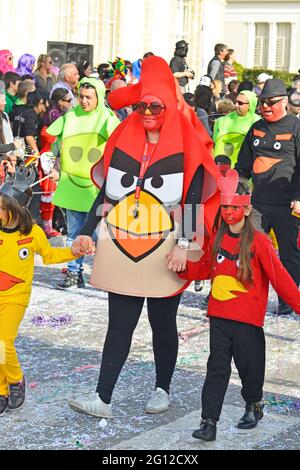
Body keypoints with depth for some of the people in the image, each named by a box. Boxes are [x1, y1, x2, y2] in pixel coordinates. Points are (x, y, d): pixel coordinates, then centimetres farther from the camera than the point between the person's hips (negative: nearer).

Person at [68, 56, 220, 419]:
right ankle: (103, 399, 1)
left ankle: (162, 389, 26)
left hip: (165, 250, -2)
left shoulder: (186, 147, -3)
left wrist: (184, 244, -17)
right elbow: (106, 192, 10)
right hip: (121, 249, 3)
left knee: (162, 323, 10)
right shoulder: (122, 141, 7)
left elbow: (192, 199, -7)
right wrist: (87, 231, 3)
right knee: (119, 325, 2)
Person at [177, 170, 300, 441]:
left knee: (249, 364, 8)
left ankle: (254, 404, 36)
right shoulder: (218, 239, 6)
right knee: (217, 367, 2)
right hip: (219, 315, 4)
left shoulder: (258, 241, -10)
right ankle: (209, 422, 1)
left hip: (248, 318, -4)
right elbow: (205, 269, 14)